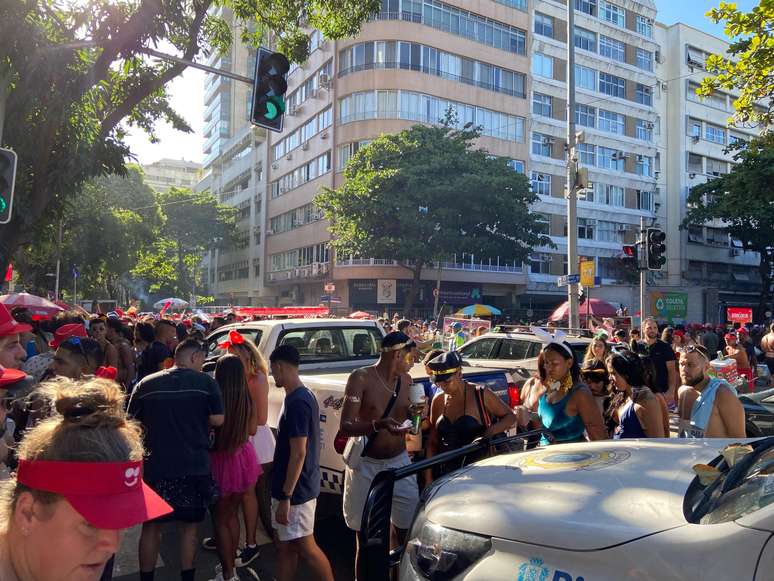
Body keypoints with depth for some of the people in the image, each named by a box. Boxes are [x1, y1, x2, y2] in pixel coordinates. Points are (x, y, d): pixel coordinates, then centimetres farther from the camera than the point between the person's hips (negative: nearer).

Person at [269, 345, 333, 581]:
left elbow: (298, 453, -24)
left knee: (305, 547, 3)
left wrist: (286, 497, -21)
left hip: (296, 491, -9)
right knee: (284, 545, 16)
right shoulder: (304, 396, 8)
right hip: (291, 488, 9)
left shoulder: (296, 402, -23)